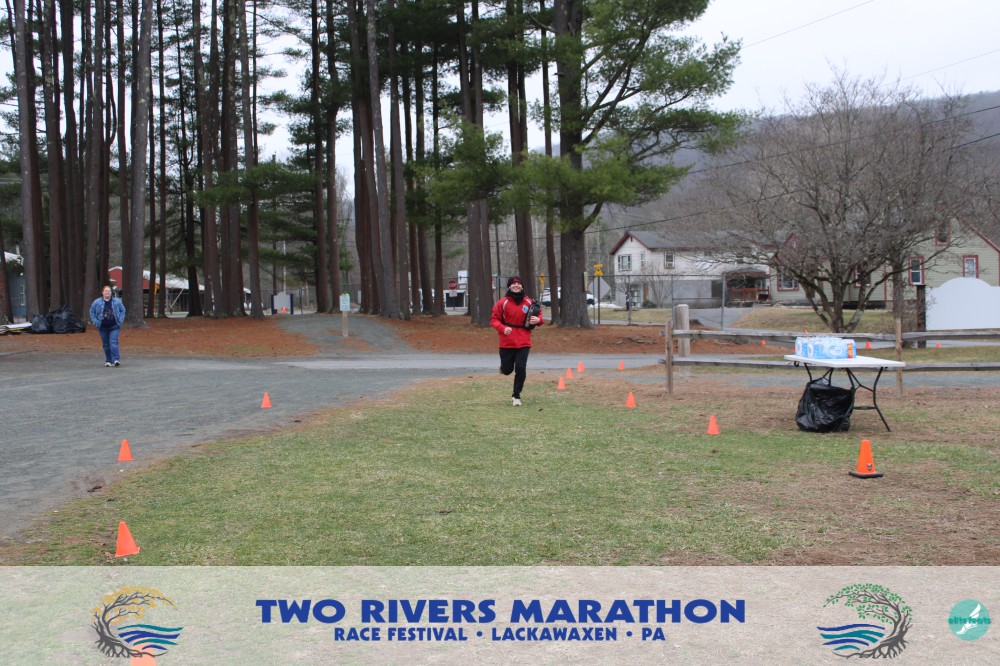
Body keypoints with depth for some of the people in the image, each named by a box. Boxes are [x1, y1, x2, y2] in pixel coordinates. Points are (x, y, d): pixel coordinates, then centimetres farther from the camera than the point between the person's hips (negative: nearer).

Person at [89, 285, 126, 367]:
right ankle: (108, 361, 16)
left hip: (114, 327, -2)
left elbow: (123, 310, 11)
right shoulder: (97, 302, 1)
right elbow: (92, 312, 10)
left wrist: (120, 321, 0)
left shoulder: (117, 302, 1)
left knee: (113, 342, -15)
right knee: (106, 345, 7)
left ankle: (116, 359, -20)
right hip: (103, 327, 2)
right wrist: (96, 322, -1)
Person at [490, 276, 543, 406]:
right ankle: (504, 366, 47)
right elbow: (494, 319, -2)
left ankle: (516, 396, 7)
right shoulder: (502, 303, -5)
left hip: (523, 343, 1)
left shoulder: (529, 302, 2)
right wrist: (503, 328, -19)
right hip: (507, 343, -1)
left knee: (521, 369, -8)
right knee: (507, 370, 7)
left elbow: (538, 314, 14)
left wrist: (538, 320, -10)